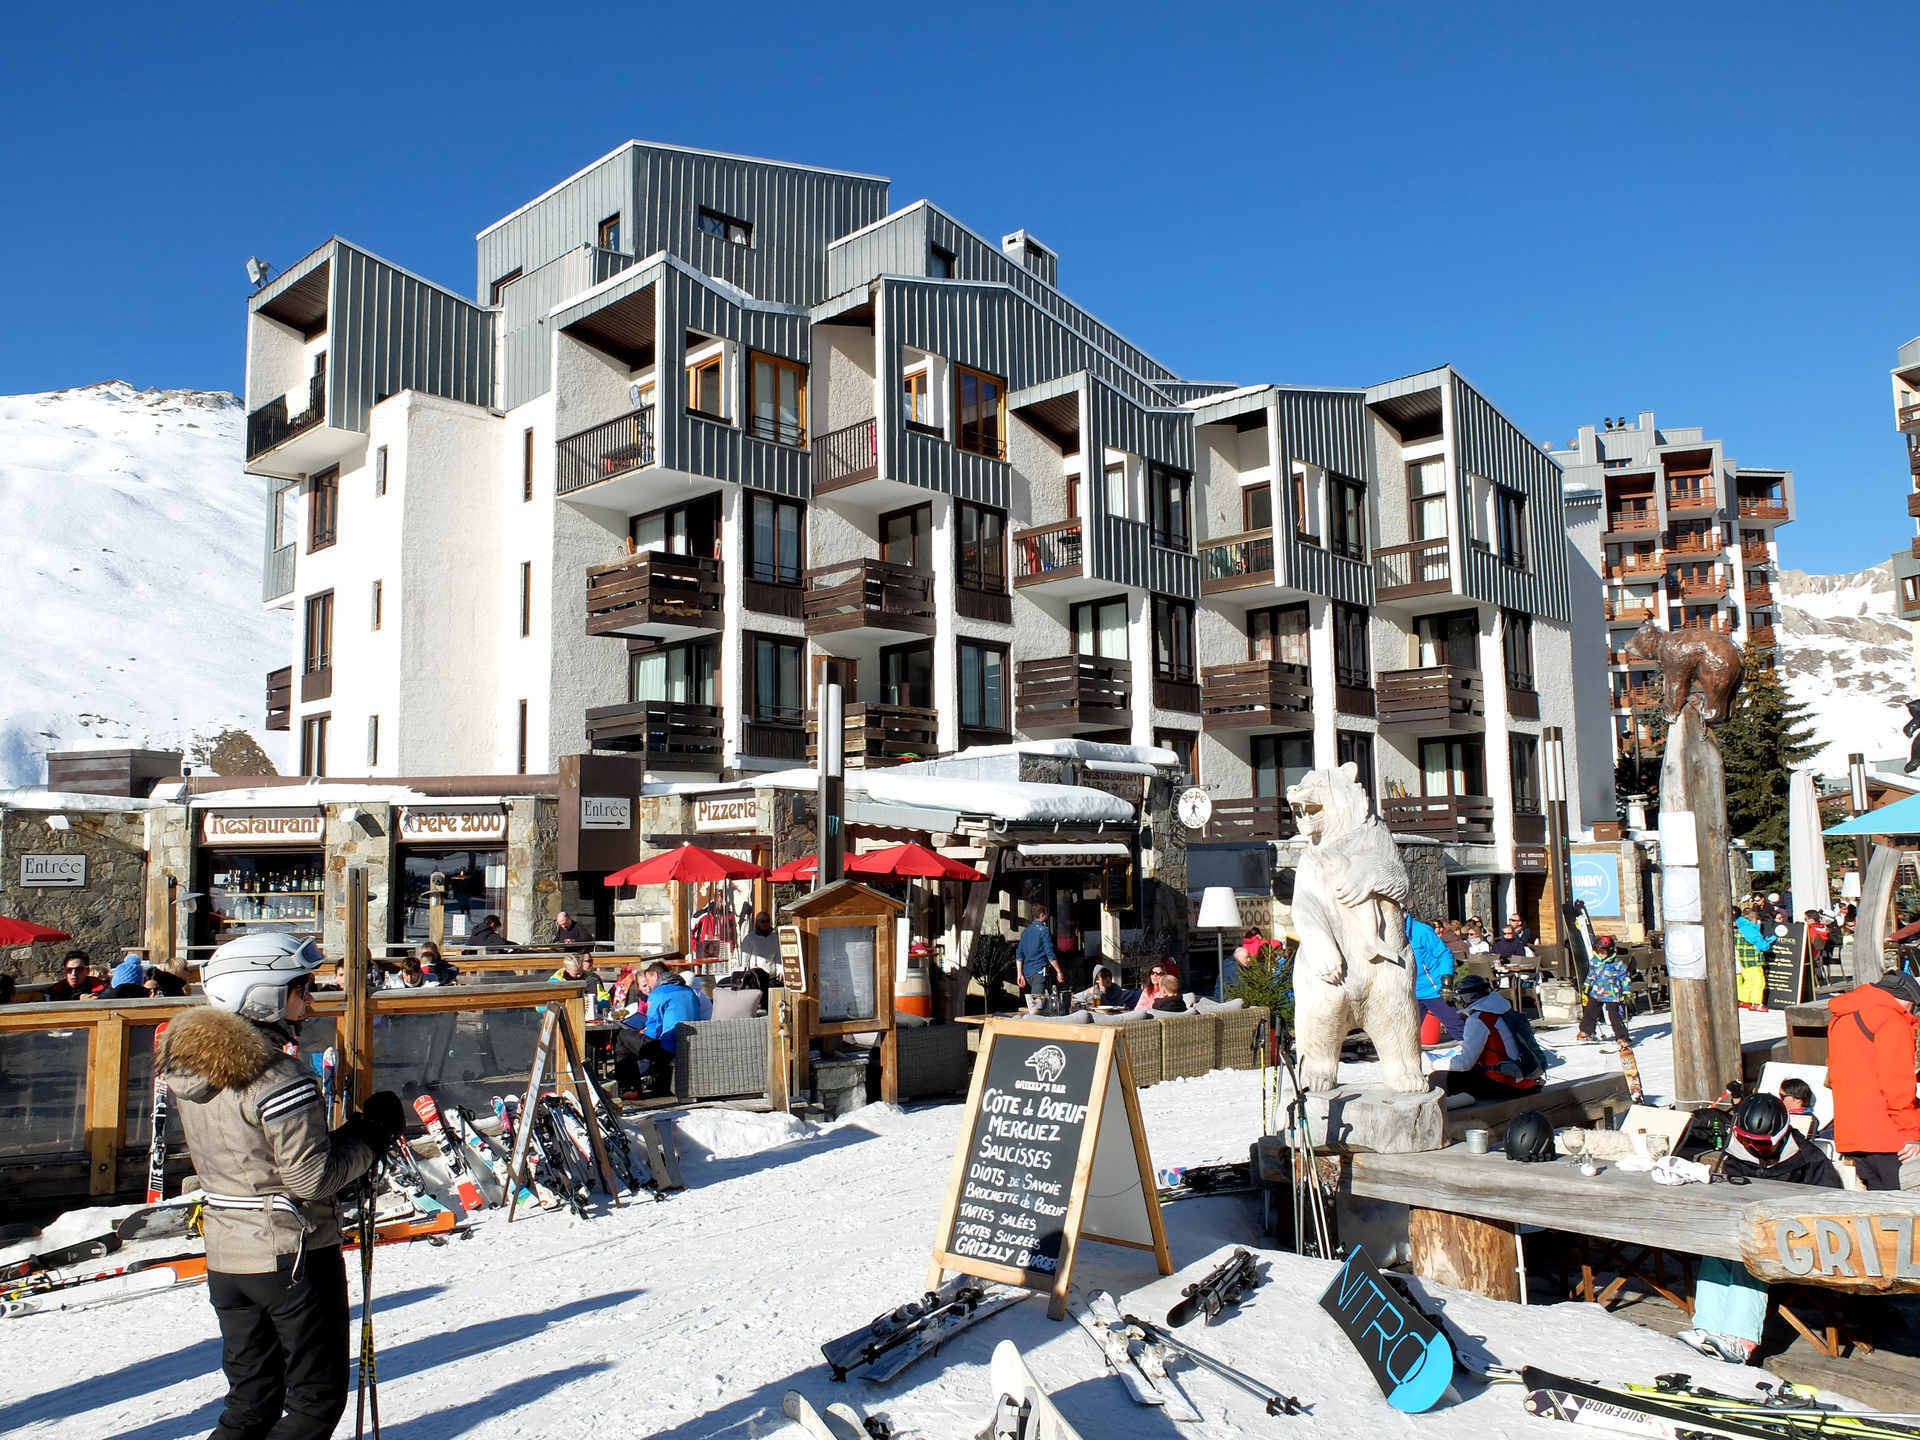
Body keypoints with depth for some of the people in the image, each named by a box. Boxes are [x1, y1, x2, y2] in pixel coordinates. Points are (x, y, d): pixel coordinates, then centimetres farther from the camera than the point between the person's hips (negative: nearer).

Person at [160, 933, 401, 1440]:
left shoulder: (187, 1062, 4)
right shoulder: (277, 1074, -23)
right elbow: (312, 1177, -23)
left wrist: (354, 1130, 7)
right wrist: (372, 1137, -7)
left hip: (225, 1253, 8)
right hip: (293, 1253, -8)